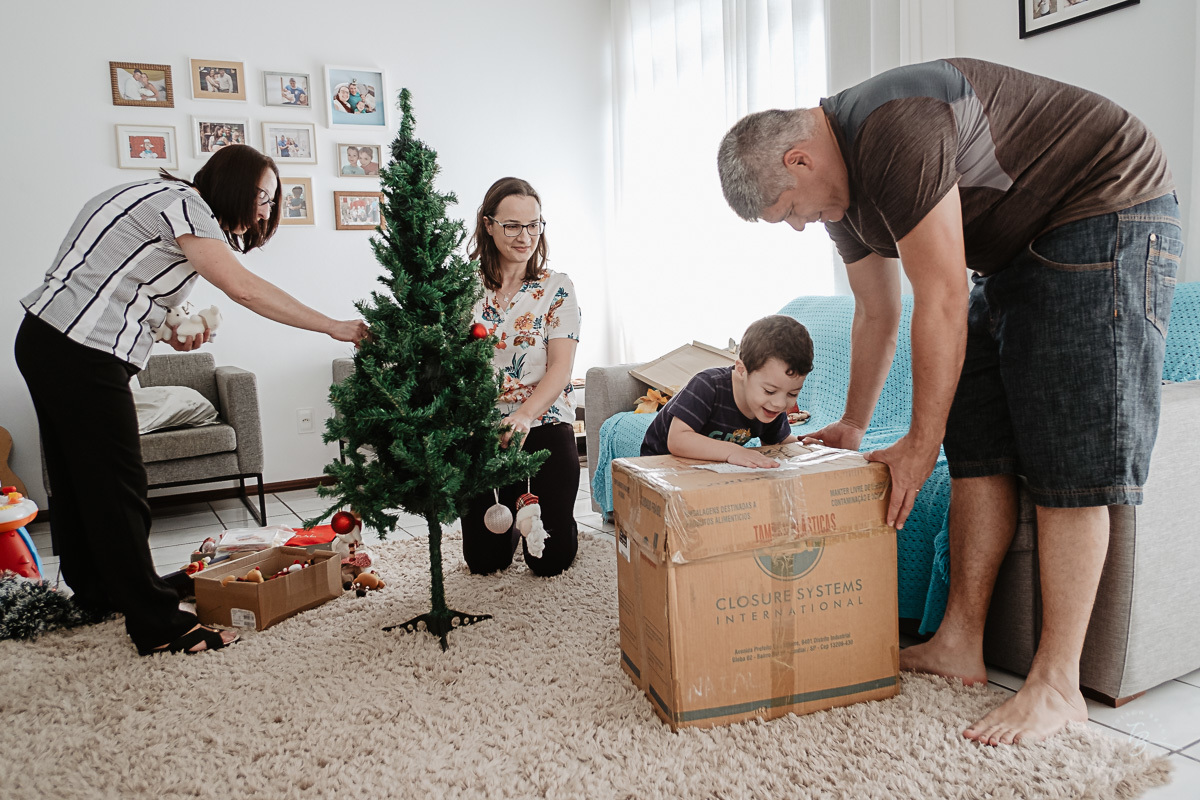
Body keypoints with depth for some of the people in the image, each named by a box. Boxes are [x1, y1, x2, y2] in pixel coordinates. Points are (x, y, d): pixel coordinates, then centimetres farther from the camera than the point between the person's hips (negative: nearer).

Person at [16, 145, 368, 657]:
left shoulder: (170, 203, 18)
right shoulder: (180, 202, -12)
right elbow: (243, 289, -22)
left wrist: (170, 331, 5)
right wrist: (334, 327, -19)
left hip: (48, 342, 11)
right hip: (79, 353, -11)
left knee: (77, 478, 19)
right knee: (117, 486, -8)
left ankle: (95, 592, 34)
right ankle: (158, 625, -2)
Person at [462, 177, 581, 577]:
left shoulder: (556, 287, -2)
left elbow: (561, 366, -10)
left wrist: (524, 416, -26)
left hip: (545, 426, -1)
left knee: (550, 559, 3)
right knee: (483, 560, 9)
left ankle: (564, 528, 37)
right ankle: (511, 522, 42)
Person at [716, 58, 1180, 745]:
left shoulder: (894, 132, -27)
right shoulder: (842, 187, 4)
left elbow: (942, 303, -27)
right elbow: (877, 316, 14)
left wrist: (921, 444, -19)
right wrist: (853, 427, 19)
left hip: (1109, 216, -9)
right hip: (1018, 248, 9)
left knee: (1069, 455, -13)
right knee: (978, 446, 1)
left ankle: (1058, 687, -6)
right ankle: (961, 644, 7)